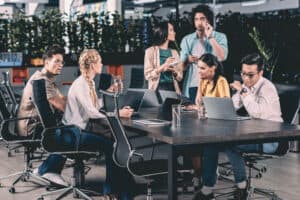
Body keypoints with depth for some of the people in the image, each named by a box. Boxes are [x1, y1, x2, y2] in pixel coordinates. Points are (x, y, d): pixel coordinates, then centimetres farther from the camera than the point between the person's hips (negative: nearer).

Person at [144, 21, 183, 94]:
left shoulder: (174, 52, 13)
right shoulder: (151, 51, 0)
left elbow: (180, 77, 13)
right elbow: (148, 75, -6)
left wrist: (175, 72, -8)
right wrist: (163, 67, -17)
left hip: (172, 89, 4)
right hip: (157, 89, -4)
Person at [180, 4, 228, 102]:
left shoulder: (220, 37, 4)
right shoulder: (187, 39, 10)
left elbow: (222, 57, -13)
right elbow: (182, 66, 8)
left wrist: (210, 37, -11)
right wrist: (188, 60, -15)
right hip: (192, 86, 2)